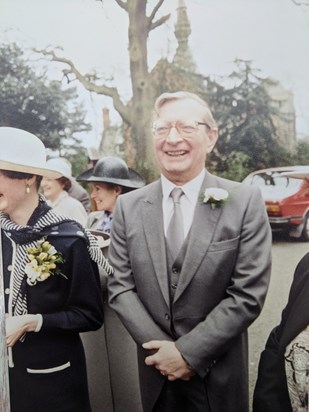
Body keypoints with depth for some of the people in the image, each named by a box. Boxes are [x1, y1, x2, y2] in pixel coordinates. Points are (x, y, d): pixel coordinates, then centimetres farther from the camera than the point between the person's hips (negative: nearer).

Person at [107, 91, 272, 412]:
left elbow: (248, 294, -14)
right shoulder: (128, 207, -3)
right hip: (155, 369, 2)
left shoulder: (245, 203, -11)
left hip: (219, 375, -2)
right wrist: (163, 348, -13)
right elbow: (120, 287, -3)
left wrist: (188, 353, -16)